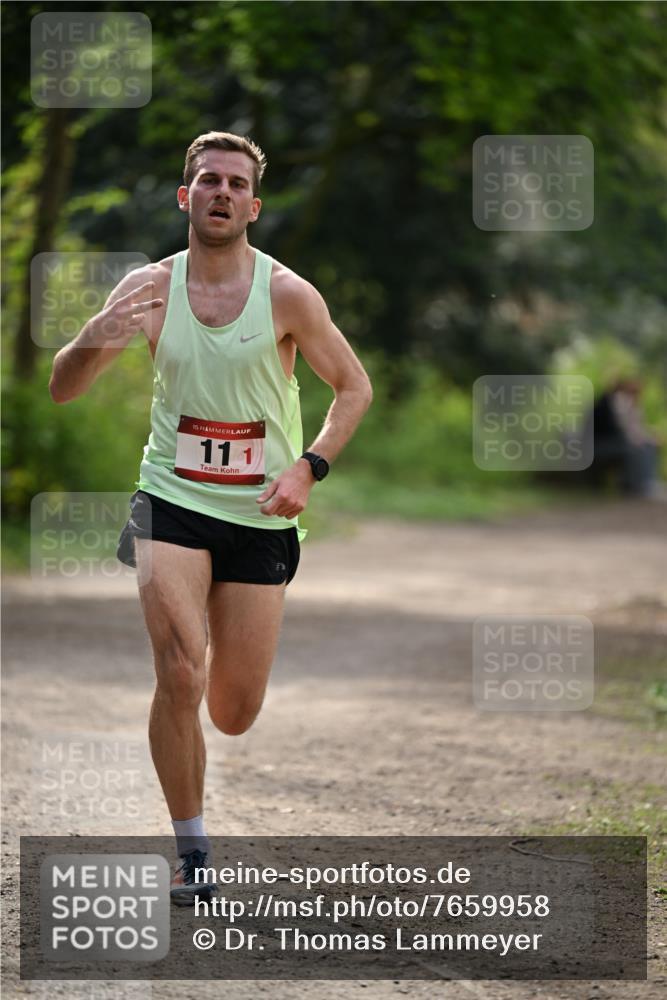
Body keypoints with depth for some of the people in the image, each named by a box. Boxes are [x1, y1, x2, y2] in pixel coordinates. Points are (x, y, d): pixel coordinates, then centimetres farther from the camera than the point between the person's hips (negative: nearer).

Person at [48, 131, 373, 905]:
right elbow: (62, 391, 1)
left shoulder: (287, 295, -8)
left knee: (234, 715, 5)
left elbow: (354, 387, 3)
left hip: (260, 516, 0)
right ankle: (191, 853, -2)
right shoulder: (148, 287, -3)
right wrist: (94, 340, -22)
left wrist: (308, 467, -13)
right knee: (180, 678, -18)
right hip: (173, 500, 0)